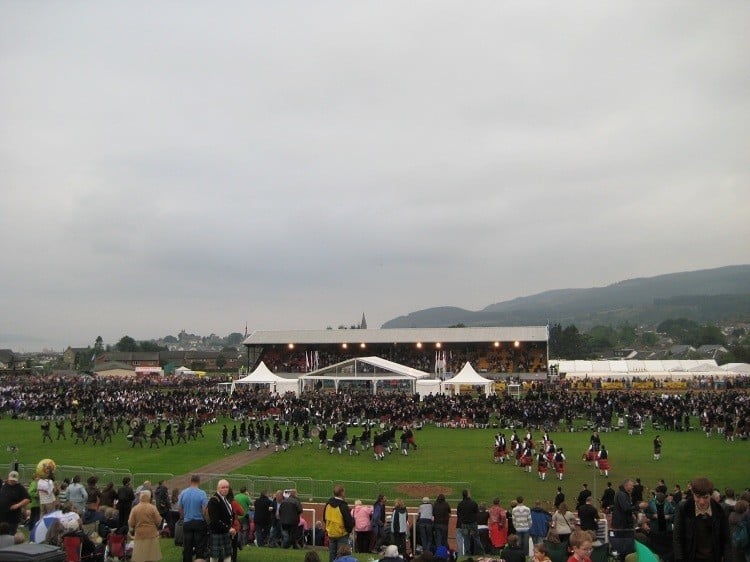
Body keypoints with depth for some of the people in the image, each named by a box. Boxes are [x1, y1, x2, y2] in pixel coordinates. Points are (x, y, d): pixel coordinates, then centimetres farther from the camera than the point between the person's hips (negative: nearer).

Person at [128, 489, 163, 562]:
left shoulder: (135, 508, -3)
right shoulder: (153, 508, -7)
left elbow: (131, 523, -3)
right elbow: (158, 521, -6)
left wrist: (132, 531, 17)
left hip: (139, 534, 1)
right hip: (151, 534, -1)